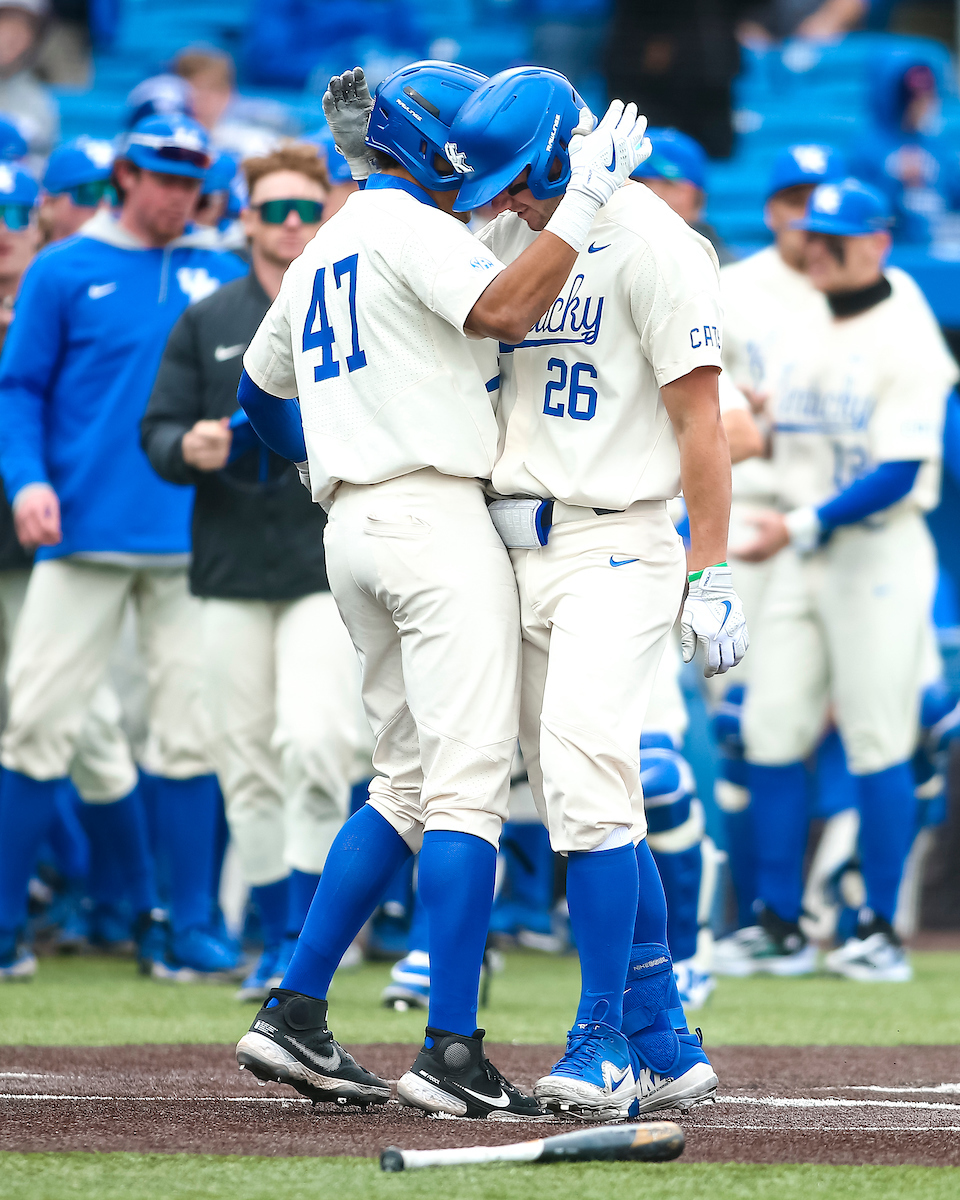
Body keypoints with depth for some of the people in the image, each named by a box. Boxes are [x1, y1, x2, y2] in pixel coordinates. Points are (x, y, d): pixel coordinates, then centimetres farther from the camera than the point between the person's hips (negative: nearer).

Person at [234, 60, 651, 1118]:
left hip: (349, 524, 9)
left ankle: (293, 1014, 8)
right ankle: (451, 1053, -18)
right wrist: (582, 202, -20)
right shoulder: (408, 225, -6)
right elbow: (501, 311, -23)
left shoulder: (320, 253, 21)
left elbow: (259, 393, 32)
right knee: (467, 783, -11)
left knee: (408, 784, 13)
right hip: (434, 516, -9)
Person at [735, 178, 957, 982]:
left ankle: (881, 932, 1)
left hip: (879, 549, -7)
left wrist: (805, 524, -22)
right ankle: (780, 929, 7)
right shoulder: (809, 342, 14)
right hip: (799, 554, 7)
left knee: (876, 745, -6)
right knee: (771, 734, 1)